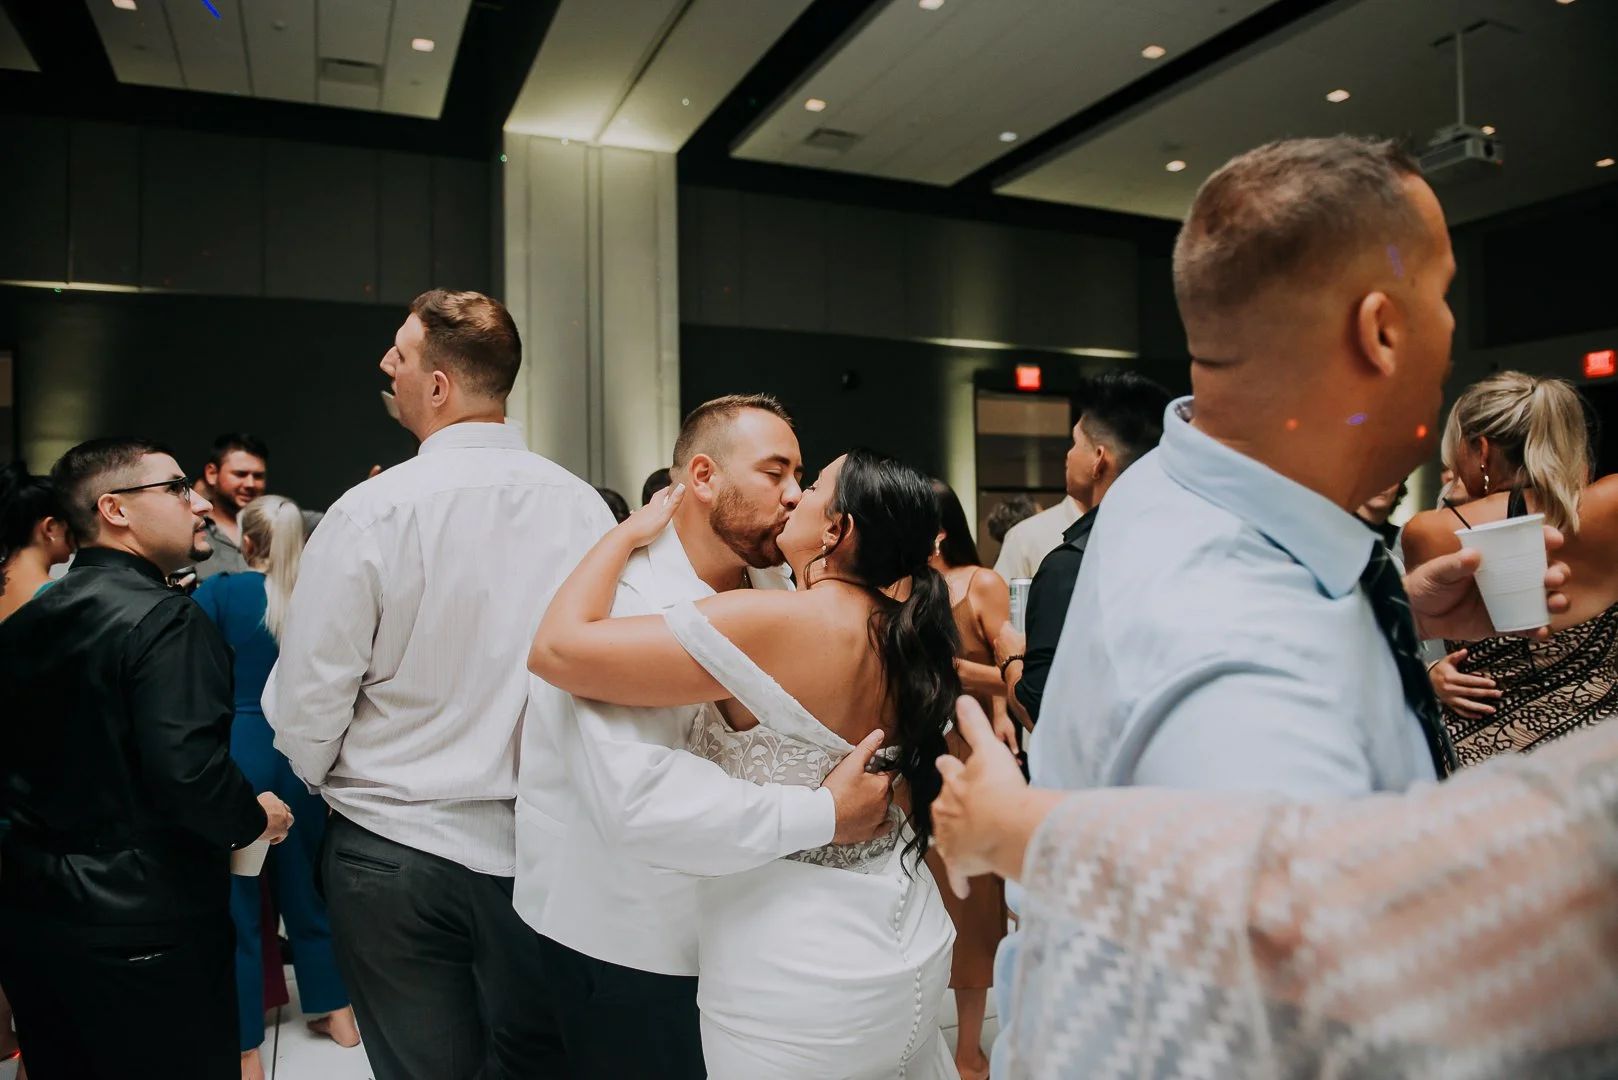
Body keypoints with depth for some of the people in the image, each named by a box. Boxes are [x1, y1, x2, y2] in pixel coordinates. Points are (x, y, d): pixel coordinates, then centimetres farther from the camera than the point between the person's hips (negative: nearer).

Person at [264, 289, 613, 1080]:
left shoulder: (371, 513, -15)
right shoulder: (582, 506, -7)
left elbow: (305, 698, -9)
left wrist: (328, 783, 12)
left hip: (398, 849, -2)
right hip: (545, 845, 2)